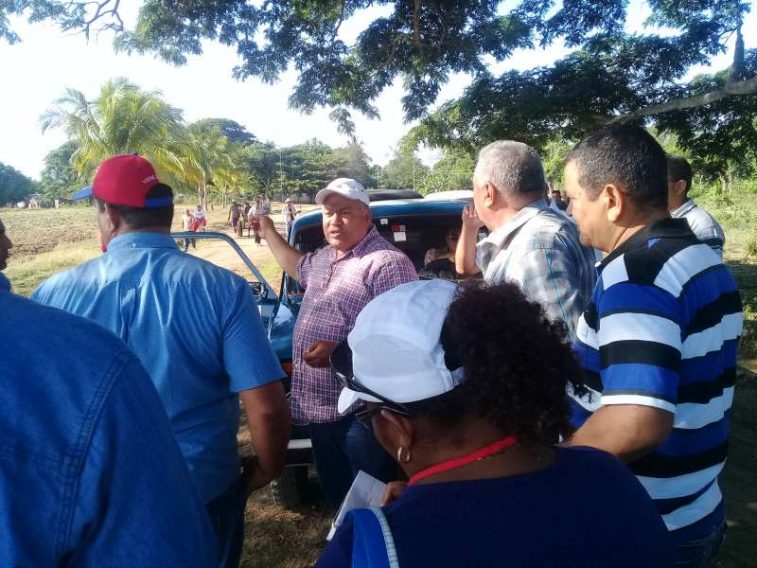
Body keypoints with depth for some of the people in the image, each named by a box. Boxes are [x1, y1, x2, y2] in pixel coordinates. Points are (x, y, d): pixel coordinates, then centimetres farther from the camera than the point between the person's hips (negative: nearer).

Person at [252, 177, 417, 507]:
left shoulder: (387, 263, -17)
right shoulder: (324, 258, 12)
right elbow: (298, 268, 36)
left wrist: (340, 349, -28)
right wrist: (268, 231, 36)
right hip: (320, 405, 9)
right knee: (335, 493, 22)